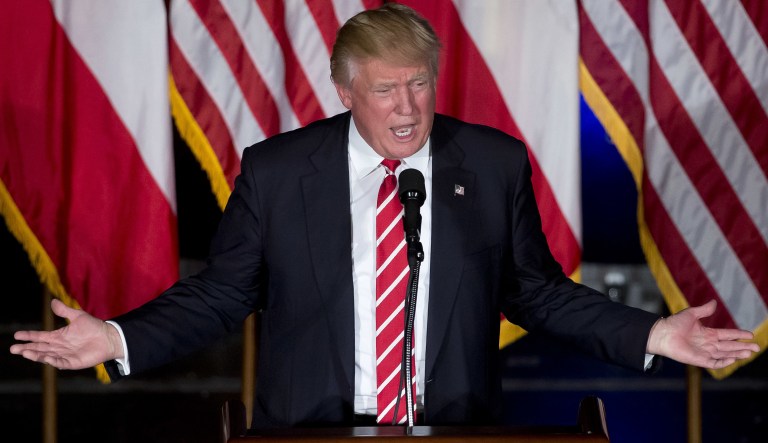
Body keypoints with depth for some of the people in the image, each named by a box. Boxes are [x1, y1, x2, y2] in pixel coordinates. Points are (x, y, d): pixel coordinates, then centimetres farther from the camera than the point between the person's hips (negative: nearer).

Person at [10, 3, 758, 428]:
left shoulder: (495, 164, 3)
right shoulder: (275, 171, 0)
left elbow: (534, 291, 9)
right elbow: (220, 292, 3)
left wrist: (651, 335, -1)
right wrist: (118, 340, -10)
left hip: (456, 428, 1)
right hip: (311, 428, -1)